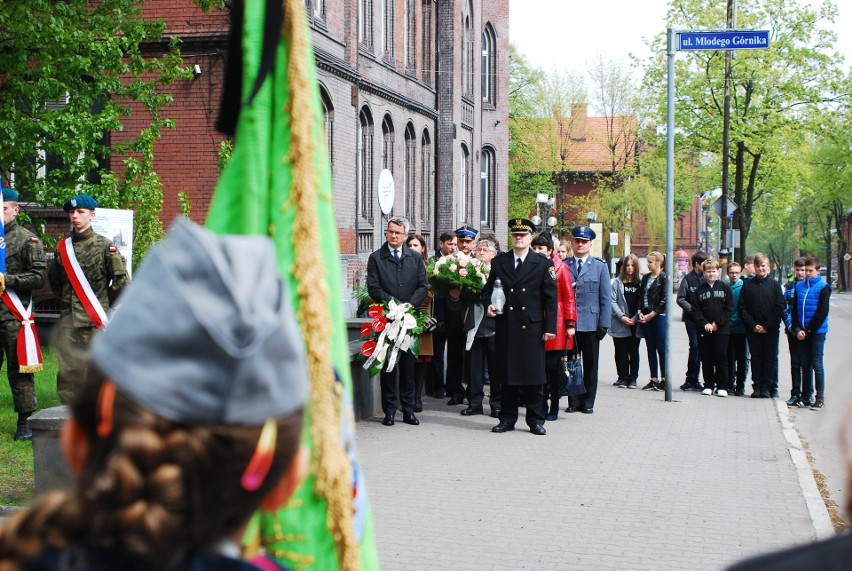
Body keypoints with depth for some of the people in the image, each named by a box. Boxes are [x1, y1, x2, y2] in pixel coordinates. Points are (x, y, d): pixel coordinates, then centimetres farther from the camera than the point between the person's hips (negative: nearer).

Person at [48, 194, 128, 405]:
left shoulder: (105, 246, -2)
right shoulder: (63, 247, 11)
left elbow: (121, 281, -1)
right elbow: (53, 279, 26)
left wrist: (104, 305, 3)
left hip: (94, 320, -4)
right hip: (68, 319, 4)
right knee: (67, 370, 4)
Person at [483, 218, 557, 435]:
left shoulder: (543, 264, 3)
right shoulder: (498, 262, 10)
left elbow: (550, 299, 2)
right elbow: (488, 289, 17)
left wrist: (550, 327, -4)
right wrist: (489, 304, -4)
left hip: (532, 328, -2)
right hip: (505, 327, 2)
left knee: (533, 376, 1)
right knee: (507, 375, 5)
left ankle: (535, 420, 10)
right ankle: (507, 418, 15)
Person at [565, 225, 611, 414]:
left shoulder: (600, 266, 6)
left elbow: (606, 298, 4)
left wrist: (604, 324, -4)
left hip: (591, 324, 0)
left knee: (590, 365, 5)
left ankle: (588, 402, 13)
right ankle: (574, 401, 13)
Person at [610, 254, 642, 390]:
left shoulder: (640, 283, 4)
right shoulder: (617, 282, 1)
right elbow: (613, 301, -3)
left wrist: (636, 317, -9)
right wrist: (622, 317, -12)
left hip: (635, 323, 1)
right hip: (620, 324, -1)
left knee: (634, 351, 6)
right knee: (621, 352, 2)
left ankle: (633, 378, 12)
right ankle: (623, 378, 11)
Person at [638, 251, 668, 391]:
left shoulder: (664, 278, -6)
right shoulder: (646, 277, 13)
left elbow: (664, 300, -11)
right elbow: (640, 296, 14)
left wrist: (651, 315, -12)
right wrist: (640, 312, -1)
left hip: (659, 316, -6)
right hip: (646, 317, 6)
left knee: (661, 348, -4)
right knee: (650, 349, 8)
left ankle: (664, 379, 1)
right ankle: (654, 380, 12)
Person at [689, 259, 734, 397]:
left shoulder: (725, 288, 4)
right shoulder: (699, 290, 8)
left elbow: (729, 308, -1)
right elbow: (694, 310, 3)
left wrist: (717, 323, -9)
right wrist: (704, 324, -11)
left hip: (722, 330, -2)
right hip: (704, 331, 2)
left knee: (721, 358, -3)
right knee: (706, 359, 5)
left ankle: (722, 386, 2)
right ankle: (708, 385, 13)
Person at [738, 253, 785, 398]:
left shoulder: (775, 285, 3)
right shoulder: (747, 285, 6)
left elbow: (779, 308, -2)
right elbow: (742, 308, 3)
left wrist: (767, 326, -9)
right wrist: (753, 325, -8)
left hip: (771, 330, -1)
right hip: (753, 330, 1)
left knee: (770, 359, 1)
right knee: (756, 358, 4)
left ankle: (768, 387, 7)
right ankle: (757, 387, 9)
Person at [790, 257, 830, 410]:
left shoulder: (823, 287, -6)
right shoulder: (799, 286, 8)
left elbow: (822, 313, -10)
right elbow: (795, 310, 8)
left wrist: (808, 331, -11)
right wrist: (797, 330, -4)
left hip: (817, 332, -5)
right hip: (802, 333, 5)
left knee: (817, 365, -4)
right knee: (805, 365, 10)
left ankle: (820, 398, 0)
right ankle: (806, 396, 16)